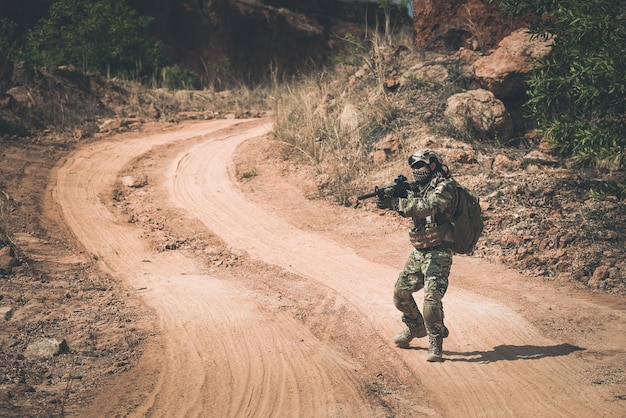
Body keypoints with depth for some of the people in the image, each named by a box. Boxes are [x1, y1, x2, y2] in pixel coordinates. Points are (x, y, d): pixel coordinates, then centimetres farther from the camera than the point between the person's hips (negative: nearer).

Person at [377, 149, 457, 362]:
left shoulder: (444, 186, -13)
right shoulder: (421, 187, 14)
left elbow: (427, 208, -28)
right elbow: (409, 209, 6)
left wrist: (395, 203, -30)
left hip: (438, 253, -9)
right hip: (418, 251, 9)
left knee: (432, 298, -17)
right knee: (401, 292, 12)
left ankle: (435, 344, -6)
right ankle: (415, 327, 33)